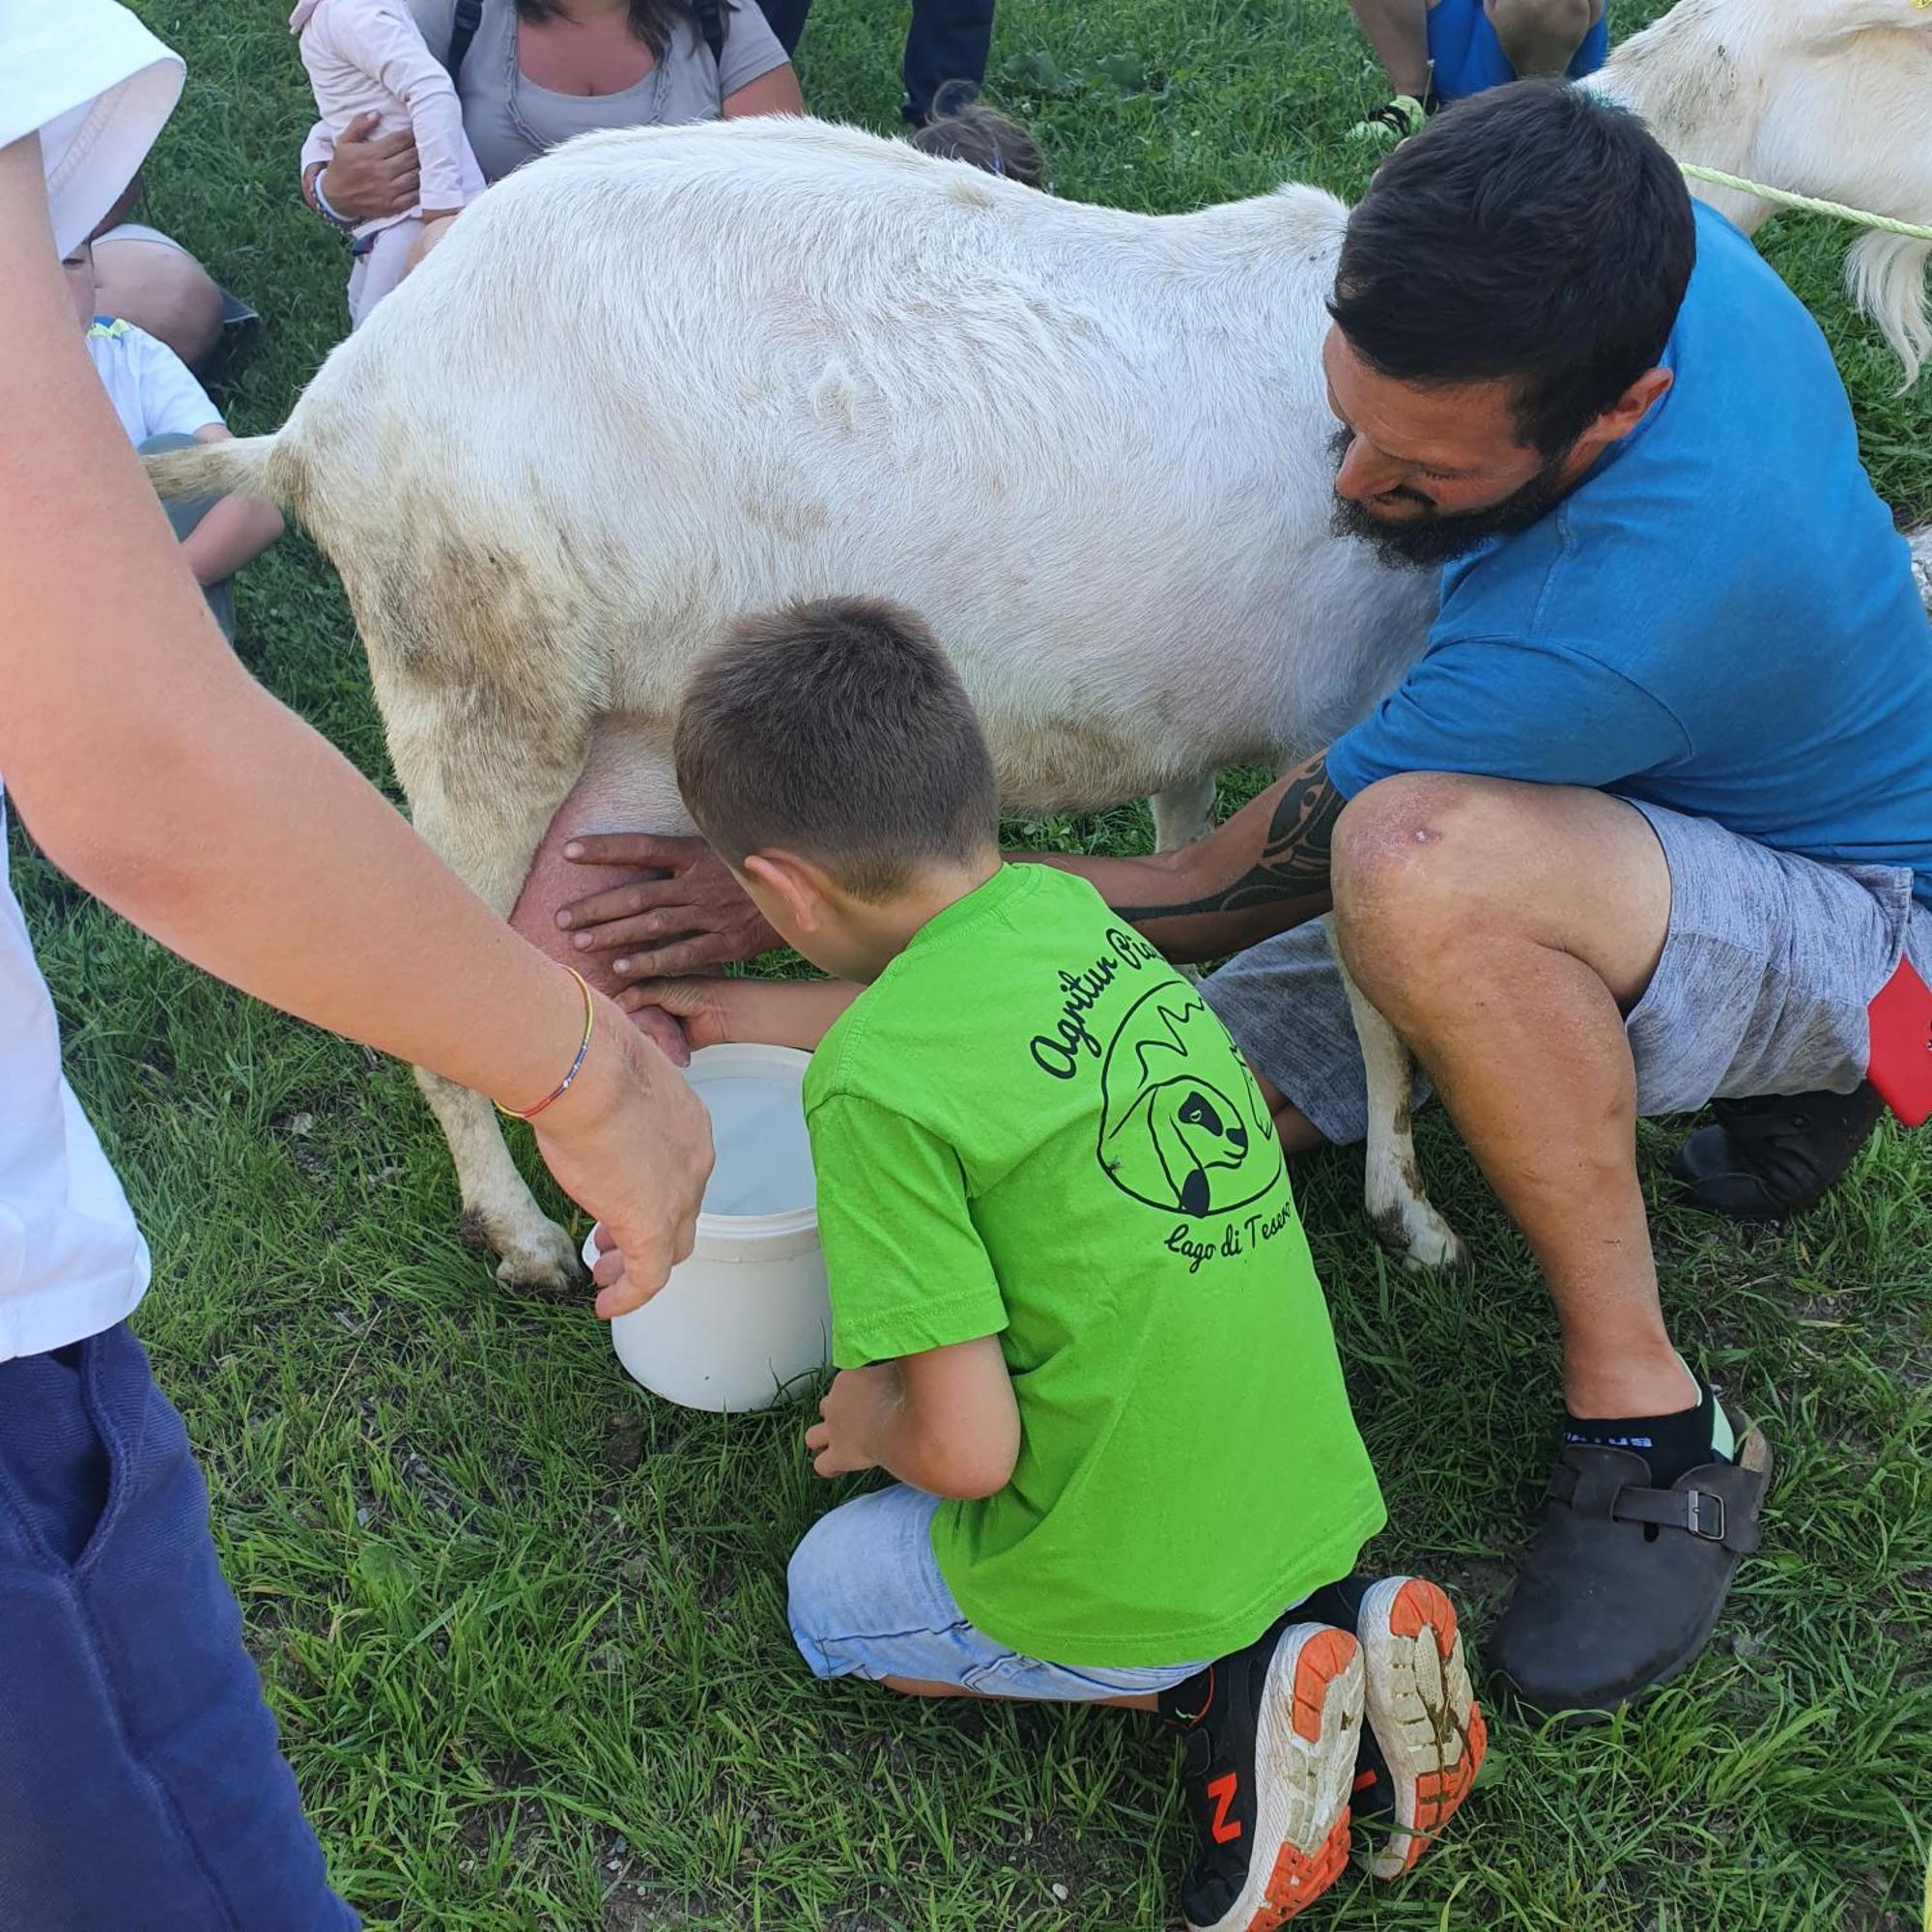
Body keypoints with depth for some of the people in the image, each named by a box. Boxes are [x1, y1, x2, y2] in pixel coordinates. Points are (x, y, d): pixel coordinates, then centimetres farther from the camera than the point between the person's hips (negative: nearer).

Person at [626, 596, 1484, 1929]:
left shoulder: (874, 1086, -24)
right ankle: (1336, 1630, 11)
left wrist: (872, 1426, 2)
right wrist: (765, 1013, 38)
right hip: (1320, 1497, 7)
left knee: (831, 1598, 23)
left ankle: (1219, 1694, 1)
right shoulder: (1067, 908, -1)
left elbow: (969, 1448, -21)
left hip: (1130, 1581, -6)